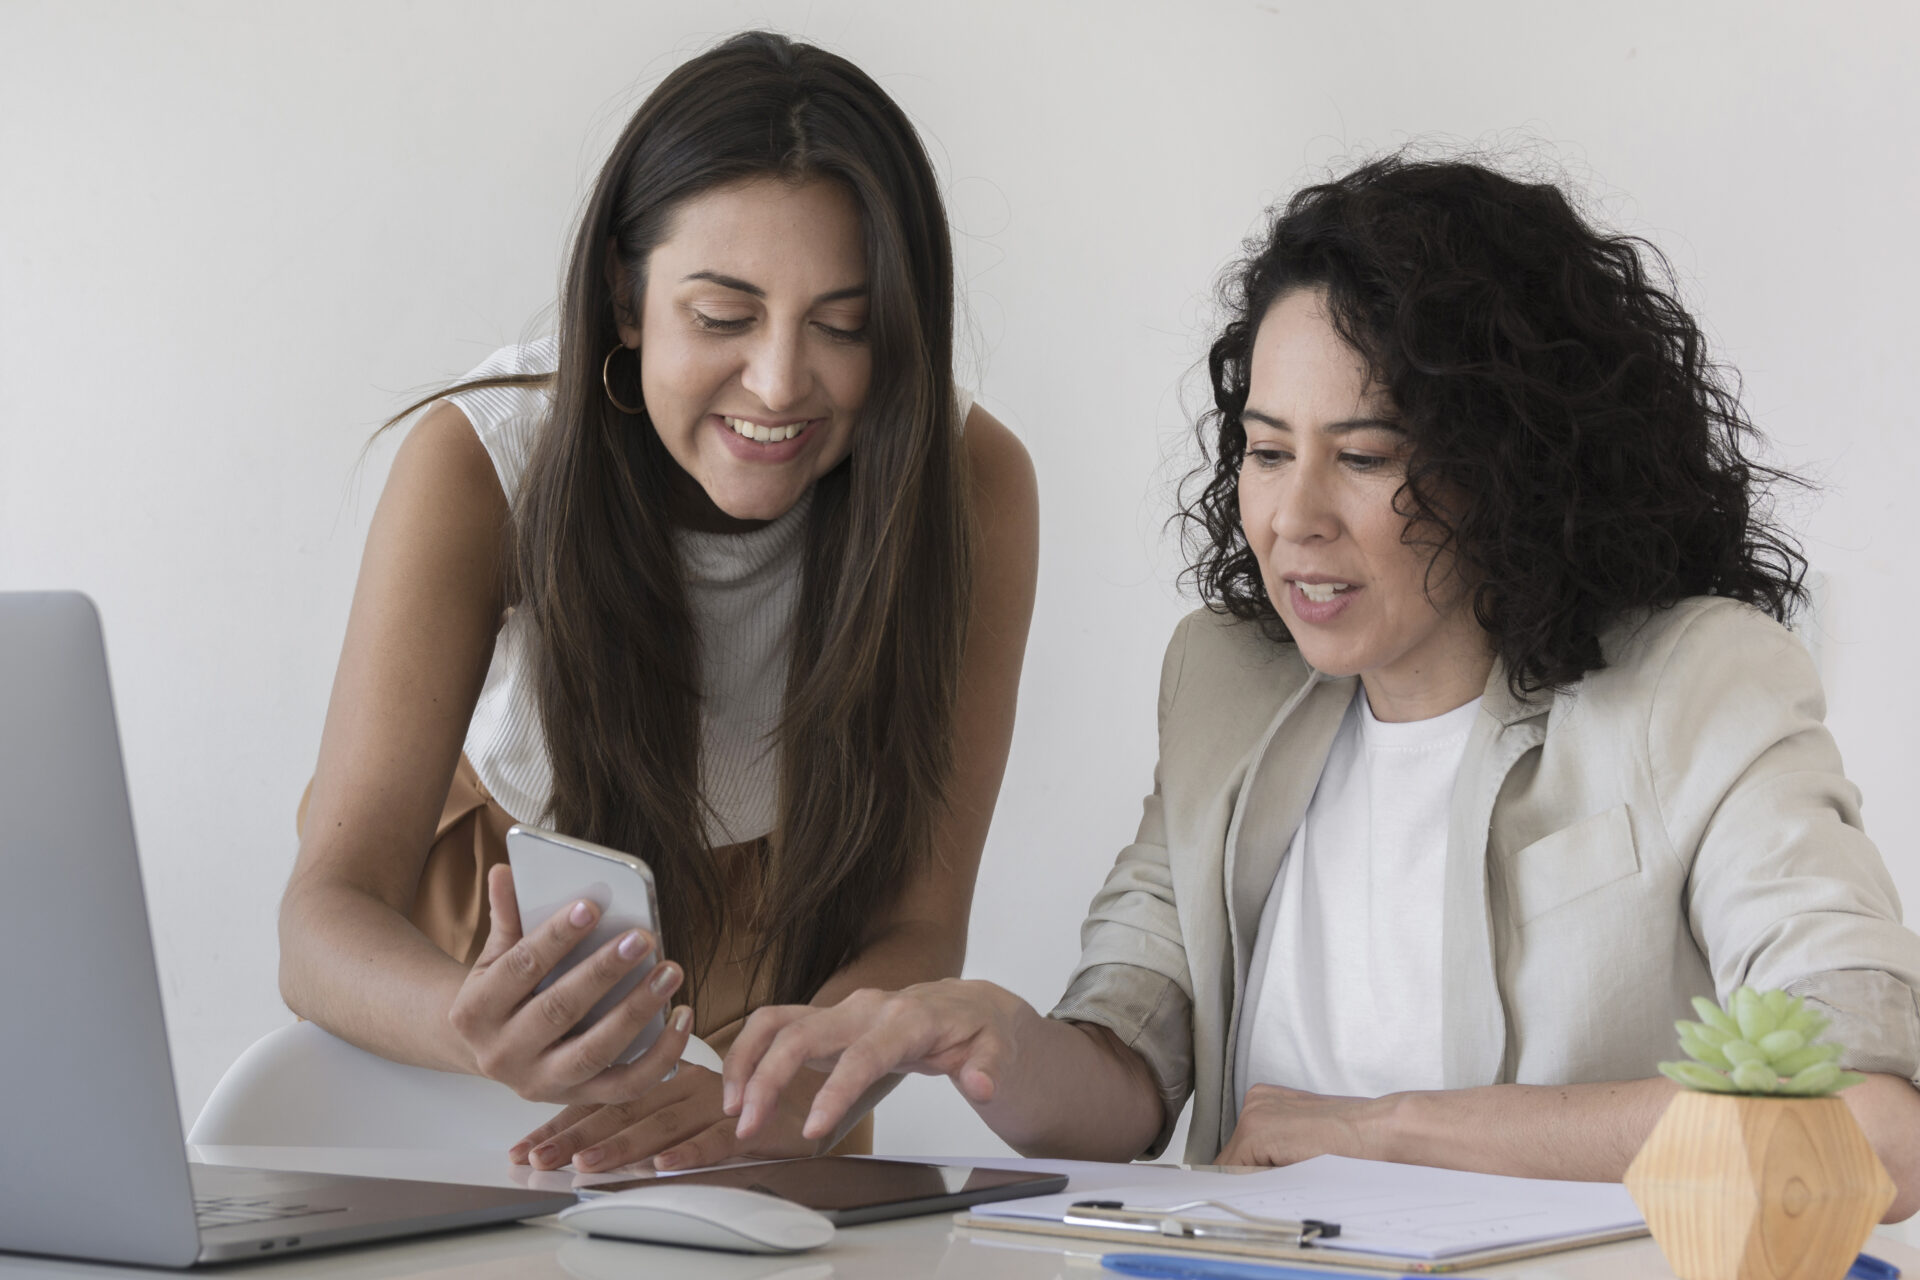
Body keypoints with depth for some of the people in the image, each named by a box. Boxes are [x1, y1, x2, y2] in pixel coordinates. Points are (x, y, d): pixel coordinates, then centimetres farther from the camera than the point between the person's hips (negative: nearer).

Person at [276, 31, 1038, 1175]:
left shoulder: (971, 481, -22)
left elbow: (916, 928, -20)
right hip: (508, 943, -1)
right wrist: (476, 1027, -52)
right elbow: (331, 912, -28)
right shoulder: (481, 462, -24)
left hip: (786, 974, 1)